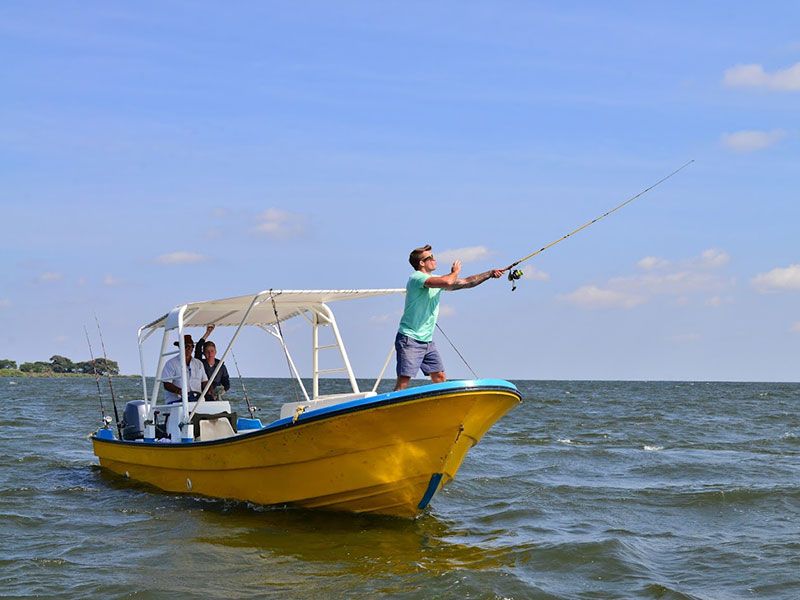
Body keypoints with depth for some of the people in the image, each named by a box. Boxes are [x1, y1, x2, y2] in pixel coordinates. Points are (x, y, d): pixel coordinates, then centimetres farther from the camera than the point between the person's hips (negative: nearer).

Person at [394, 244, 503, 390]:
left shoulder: (437, 280, 15)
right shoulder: (416, 278, -14)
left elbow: (466, 282, 18)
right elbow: (448, 282, -27)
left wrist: (490, 274, 11)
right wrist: (455, 272, -5)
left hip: (427, 340, 9)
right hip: (410, 340, -9)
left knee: (440, 378, 6)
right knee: (403, 382, -13)